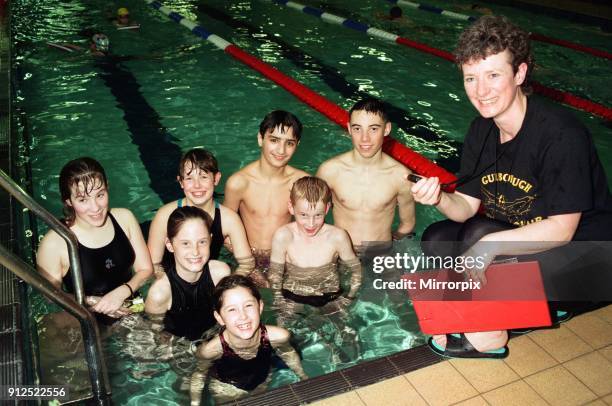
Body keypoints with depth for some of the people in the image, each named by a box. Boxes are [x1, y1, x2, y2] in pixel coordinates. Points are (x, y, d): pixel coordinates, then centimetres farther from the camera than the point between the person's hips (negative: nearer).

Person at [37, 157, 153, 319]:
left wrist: (122, 292, -16)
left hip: (132, 311, 3)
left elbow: (145, 269, 1)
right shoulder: (54, 243, -15)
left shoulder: (124, 217, -5)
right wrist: (92, 302, -13)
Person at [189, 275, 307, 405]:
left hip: (262, 384, 3)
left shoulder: (278, 337, -35)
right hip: (226, 390, -2)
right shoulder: (211, 350, -41)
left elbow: (288, 353, -8)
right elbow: (199, 374, -16)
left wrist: (304, 377, 7)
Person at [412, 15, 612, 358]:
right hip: (517, 235, 8)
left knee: (478, 235, -29)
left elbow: (561, 229, -27)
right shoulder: (482, 129, -4)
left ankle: (491, 338, -5)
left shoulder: (562, 135, -26)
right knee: (436, 239, -3)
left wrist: (490, 244, -37)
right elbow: (467, 205, -3)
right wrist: (439, 198, -25)